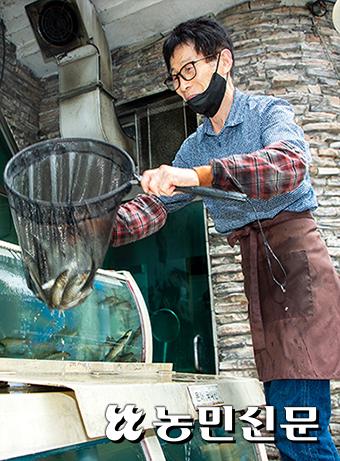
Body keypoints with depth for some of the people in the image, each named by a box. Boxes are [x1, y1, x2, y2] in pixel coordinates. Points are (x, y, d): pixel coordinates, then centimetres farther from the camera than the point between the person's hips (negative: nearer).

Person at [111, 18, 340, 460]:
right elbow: (153, 207, 7)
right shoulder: (193, 148, 15)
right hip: (255, 269, 6)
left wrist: (198, 174, -37)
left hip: (295, 257, -6)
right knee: (284, 419, 8)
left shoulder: (268, 111, -3)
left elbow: (290, 162, -25)